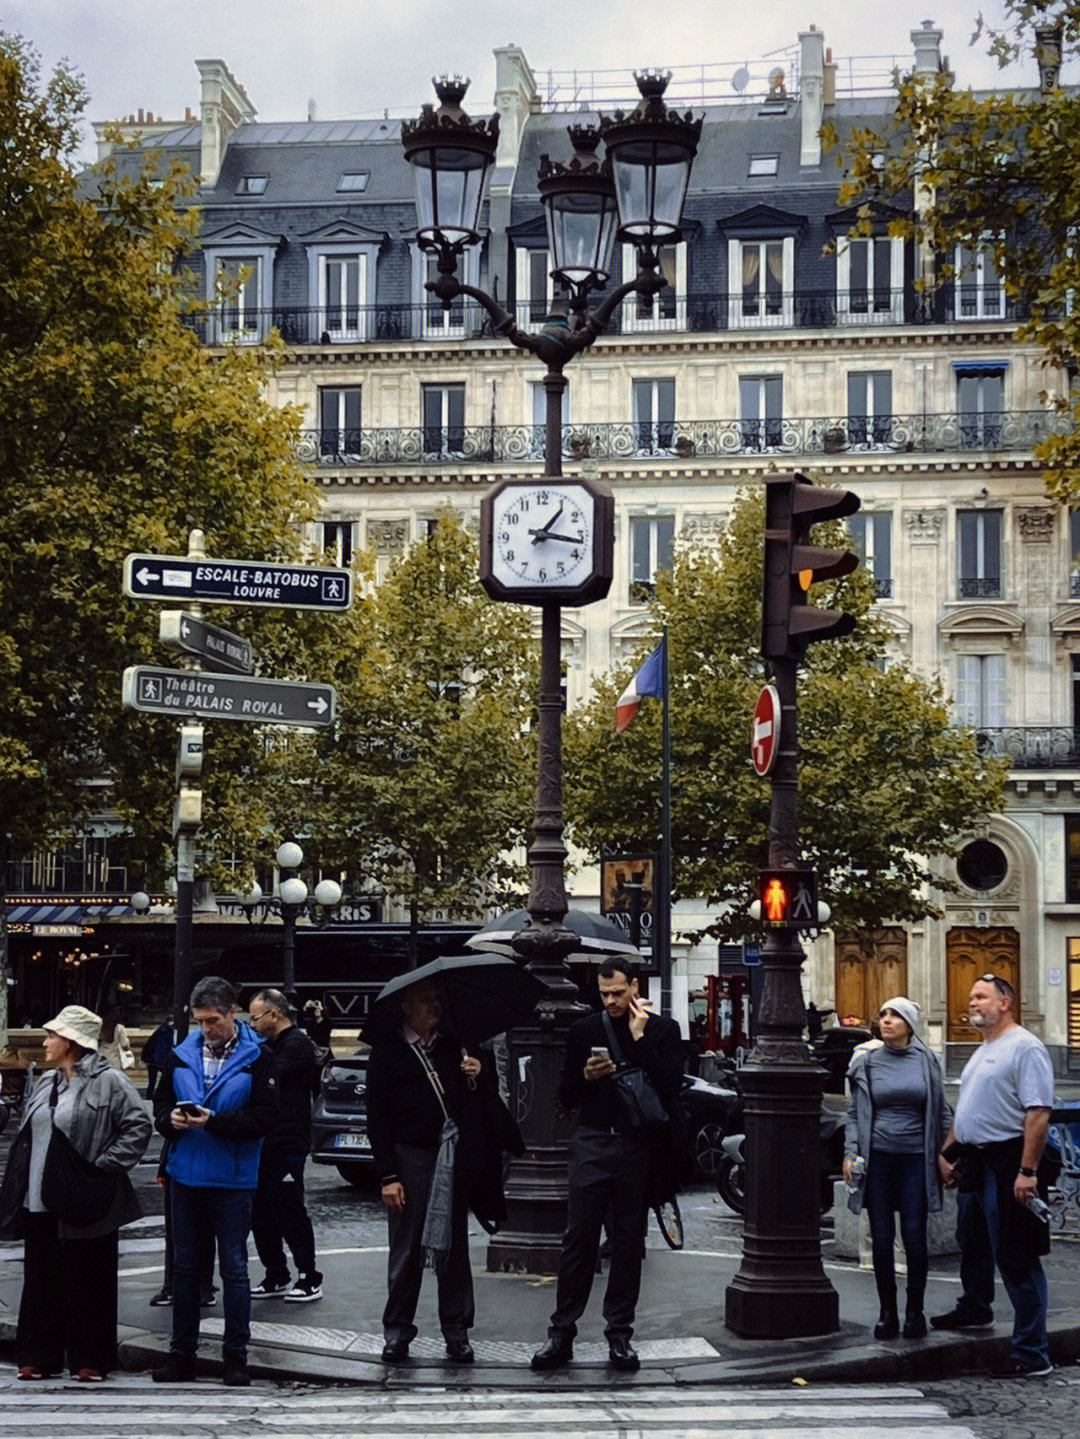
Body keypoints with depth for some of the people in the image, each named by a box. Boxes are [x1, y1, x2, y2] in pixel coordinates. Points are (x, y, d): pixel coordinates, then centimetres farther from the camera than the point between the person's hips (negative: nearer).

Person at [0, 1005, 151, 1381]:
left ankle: (91, 1360, 9)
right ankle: (40, 1356, 18)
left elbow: (138, 1127, -12)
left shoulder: (108, 1082, -7)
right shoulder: (45, 1084, 16)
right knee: (41, 1279, 9)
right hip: (40, 1203, 7)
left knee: (87, 1282, 0)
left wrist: (104, 1166, -17)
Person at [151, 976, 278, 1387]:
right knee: (185, 1266, 11)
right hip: (185, 1176, 4)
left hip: (232, 1182, -4)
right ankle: (182, 1353, 19)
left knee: (234, 1268, 2)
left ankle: (235, 1355, 11)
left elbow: (265, 1118, -12)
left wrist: (214, 1121, -22)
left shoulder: (256, 1058, -5)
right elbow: (160, 1104, 13)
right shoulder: (182, 1055, 7)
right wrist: (171, 1118, -10)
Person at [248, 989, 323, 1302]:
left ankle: (309, 1279, 4)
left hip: (288, 1144, -9)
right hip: (264, 1143, 9)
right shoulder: (269, 1045, 19)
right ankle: (276, 1278, 18)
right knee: (261, 1214, 9)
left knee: (290, 1211, -5)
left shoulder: (297, 1044, -10)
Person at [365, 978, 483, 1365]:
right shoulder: (387, 1051, 3)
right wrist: (387, 1175, -7)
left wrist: (474, 1082, -7)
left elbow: (471, 1110, 14)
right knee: (406, 1249, 2)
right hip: (409, 1157, -3)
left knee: (453, 1247, 4)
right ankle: (397, 1330, 14)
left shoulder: (454, 1048, 14)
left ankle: (456, 1331, 12)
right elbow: (378, 1118, 0)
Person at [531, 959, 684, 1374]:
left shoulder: (663, 1031, 5)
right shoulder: (584, 1030, 11)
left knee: (628, 1243, 4)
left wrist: (639, 1039, -10)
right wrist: (587, 1077, -8)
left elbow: (670, 1090, -9)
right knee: (578, 1239, -3)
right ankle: (561, 1332, 1)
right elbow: (565, 1097, 13)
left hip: (637, 1148, -1)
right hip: (591, 1143, 1)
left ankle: (619, 1333, 13)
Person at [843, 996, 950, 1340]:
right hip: (877, 1155, 0)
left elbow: (941, 1112, 11)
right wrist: (850, 1153, -1)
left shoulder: (926, 1061, 4)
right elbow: (855, 1112, 9)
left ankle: (915, 1311, 10)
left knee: (914, 1235, -3)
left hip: (915, 1157, 0)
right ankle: (887, 1311, 12)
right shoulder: (866, 1061, 4)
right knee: (881, 1237, 1)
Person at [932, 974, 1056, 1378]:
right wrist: (947, 1152, 22)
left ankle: (1032, 1353, -4)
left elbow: (1038, 1113, -21)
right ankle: (973, 1310, 47)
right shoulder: (983, 1052, 18)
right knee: (973, 1244, 25)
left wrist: (1027, 1171, -25)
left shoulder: (1025, 1047, -13)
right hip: (975, 1161, 10)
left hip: (1008, 1162, -10)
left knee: (1016, 1260, -8)